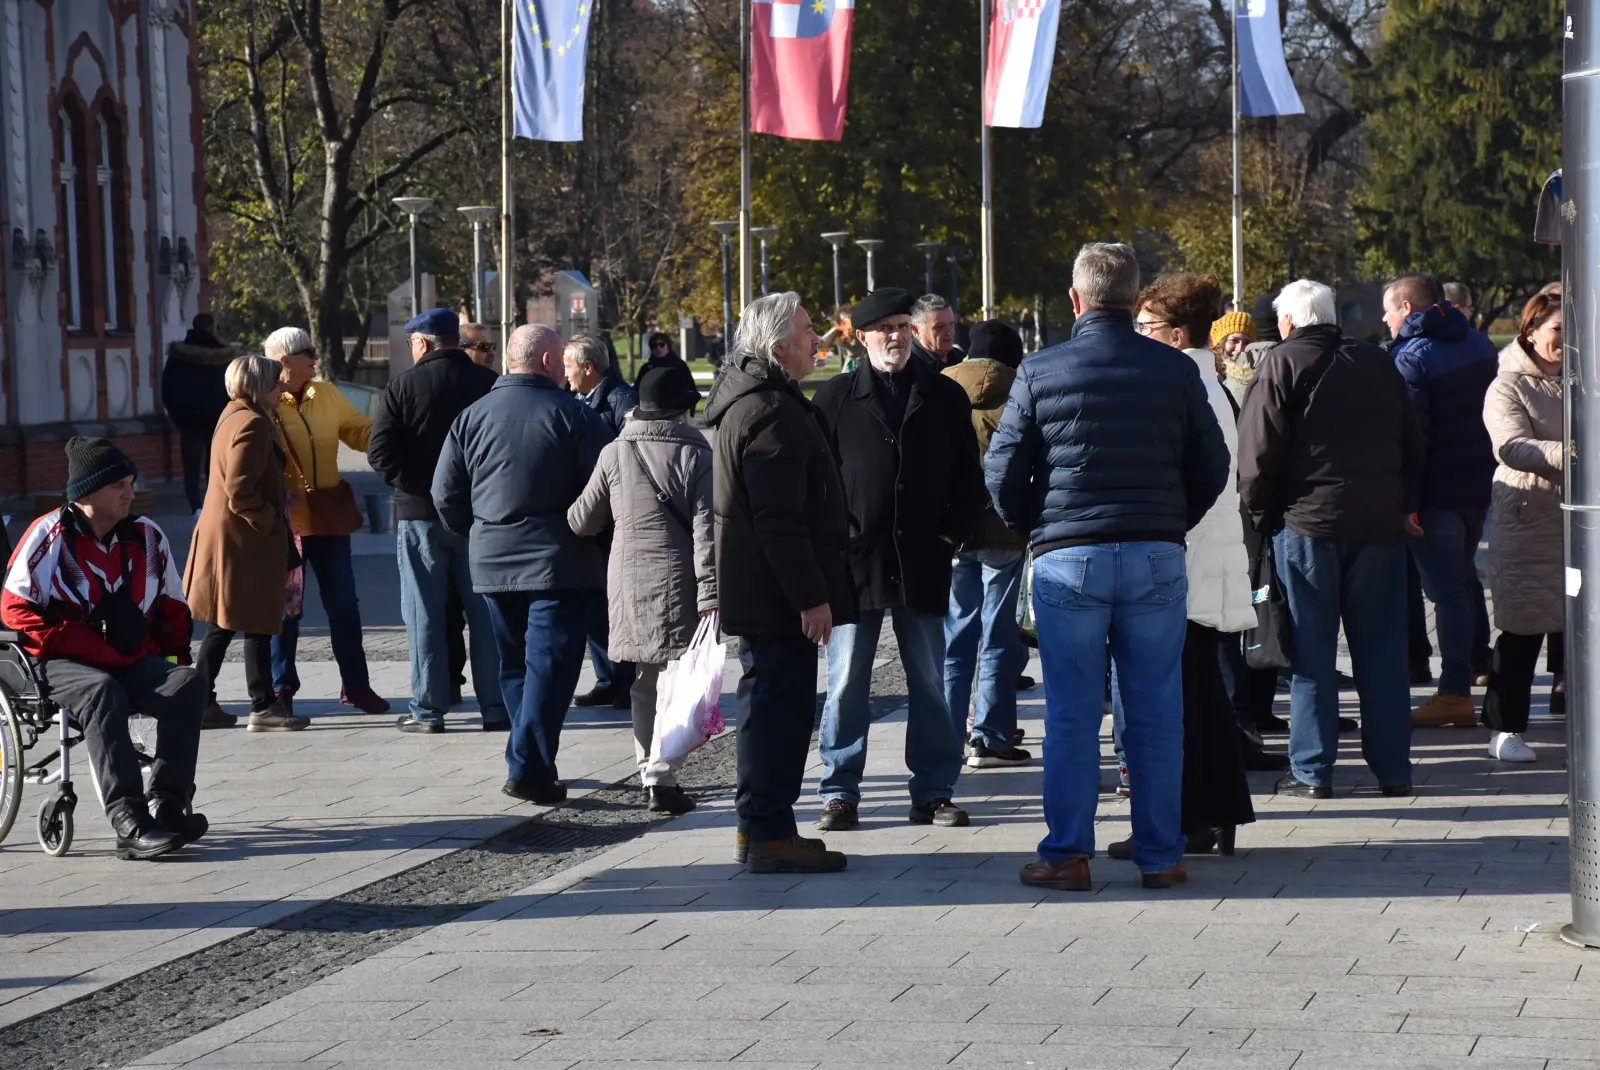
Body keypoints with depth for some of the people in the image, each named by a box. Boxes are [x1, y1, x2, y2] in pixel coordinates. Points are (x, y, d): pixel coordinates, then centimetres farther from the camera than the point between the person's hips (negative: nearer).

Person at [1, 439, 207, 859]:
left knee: (188, 683, -24)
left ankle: (166, 806, -32)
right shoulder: (50, 535, -3)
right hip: (65, 665, -5)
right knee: (102, 692, -37)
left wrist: (173, 655, 2)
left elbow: (174, 608, 23)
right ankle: (130, 824, -46)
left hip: (135, 663, 5)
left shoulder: (148, 536, 11)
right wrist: (99, 653, -15)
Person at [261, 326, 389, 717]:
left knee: (343, 601, 10)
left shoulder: (326, 394, 7)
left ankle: (355, 685, 20)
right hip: (286, 518, -5)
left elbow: (360, 431, 14)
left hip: (328, 515, 6)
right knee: (285, 606, 4)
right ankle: (281, 689, 16)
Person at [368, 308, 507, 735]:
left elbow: (380, 451, -13)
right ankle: (495, 706, 7)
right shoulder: (489, 383, 0)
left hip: (420, 513, -2)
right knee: (484, 611, 8)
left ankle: (428, 709, 2)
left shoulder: (403, 386, -6)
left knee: (424, 614, 3)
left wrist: (413, 485, -8)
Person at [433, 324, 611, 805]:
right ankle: (529, 767, -13)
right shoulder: (575, 415, -7)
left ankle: (532, 760, 18)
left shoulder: (471, 417, 6)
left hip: (493, 565, 5)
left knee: (515, 665, 16)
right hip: (561, 563, -5)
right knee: (550, 665, -5)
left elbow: (446, 496, 8)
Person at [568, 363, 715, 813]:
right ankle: (662, 779, -8)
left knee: (644, 682, 16)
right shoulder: (696, 455, -6)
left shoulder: (614, 453, 2)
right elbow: (706, 531, -11)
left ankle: (650, 770, 21)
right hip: (677, 583, -4)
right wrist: (709, 595, -11)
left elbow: (583, 521, 8)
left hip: (628, 581, 4)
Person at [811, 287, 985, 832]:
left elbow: (969, 477, 11)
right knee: (846, 684, 0)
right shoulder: (835, 397, 3)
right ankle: (840, 793, 7)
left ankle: (933, 792, 14)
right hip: (855, 561, -2)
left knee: (930, 684, 7)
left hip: (923, 562, 2)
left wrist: (953, 532, -1)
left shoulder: (945, 396, 7)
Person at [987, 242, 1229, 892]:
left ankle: (1068, 855, 6)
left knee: (1071, 715, 4)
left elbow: (1002, 472, 1)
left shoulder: (1039, 373, -2)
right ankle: (1160, 856, 9)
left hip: (1068, 561, -1)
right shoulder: (1176, 371, 3)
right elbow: (1213, 466, 9)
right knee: (1156, 712, 6)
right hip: (1157, 558, 1)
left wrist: (1033, 528, 17)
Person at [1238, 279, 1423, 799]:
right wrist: (1404, 503, 22)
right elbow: (1413, 444, 17)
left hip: (1308, 523, -4)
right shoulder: (1377, 362, 13)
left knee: (1311, 651, 1)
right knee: (1382, 648, 7)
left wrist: (1260, 512, 3)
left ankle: (1312, 769, 1)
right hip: (1380, 523, 4)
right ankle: (1392, 768, 8)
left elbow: (1259, 449, -8)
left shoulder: (1282, 364, -3)